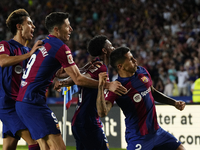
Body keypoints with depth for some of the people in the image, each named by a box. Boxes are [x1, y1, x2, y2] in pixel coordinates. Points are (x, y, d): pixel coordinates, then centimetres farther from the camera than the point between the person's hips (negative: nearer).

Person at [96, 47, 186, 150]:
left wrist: (174, 103, 17)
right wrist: (101, 86, -41)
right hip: (138, 137, -8)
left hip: (156, 130, 8)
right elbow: (102, 112, -32)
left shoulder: (142, 72, 3)